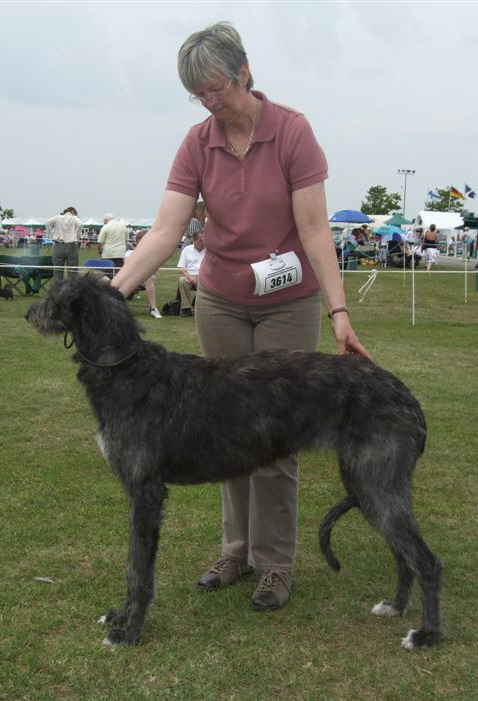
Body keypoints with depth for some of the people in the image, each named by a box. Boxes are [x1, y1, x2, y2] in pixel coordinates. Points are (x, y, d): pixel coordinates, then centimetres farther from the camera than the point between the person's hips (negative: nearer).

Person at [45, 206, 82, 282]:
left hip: (58, 246, 2)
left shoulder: (57, 217, 12)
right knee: (72, 272, 1)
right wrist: (76, 238, -3)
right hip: (71, 247, -2)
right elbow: (80, 224, -12)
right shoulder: (74, 218, 7)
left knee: (57, 272, 5)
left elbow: (47, 223, -2)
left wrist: (52, 236, 3)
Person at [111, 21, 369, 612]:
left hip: (287, 304, -3)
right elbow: (166, 231, -13)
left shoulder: (292, 131, -15)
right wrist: (113, 290, -26)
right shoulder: (198, 144, -6)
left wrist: (339, 311, -26)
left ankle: (274, 563, 16)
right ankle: (237, 548, 27)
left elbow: (314, 229, -18)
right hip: (220, 303, 4)